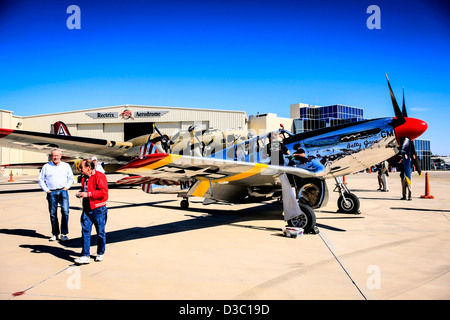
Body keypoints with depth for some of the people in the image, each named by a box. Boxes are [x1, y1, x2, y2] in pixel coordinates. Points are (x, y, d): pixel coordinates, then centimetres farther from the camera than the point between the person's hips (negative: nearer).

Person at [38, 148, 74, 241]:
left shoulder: (66, 166, 11)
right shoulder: (46, 166, 10)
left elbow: (71, 178, 17)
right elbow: (41, 180, 12)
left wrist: (66, 187, 2)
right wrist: (46, 190, 2)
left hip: (63, 191, 0)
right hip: (51, 192, 1)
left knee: (65, 211, -12)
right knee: (53, 214, 4)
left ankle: (64, 234, -3)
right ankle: (55, 234, 15)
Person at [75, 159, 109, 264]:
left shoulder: (99, 176, -13)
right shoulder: (84, 178, 13)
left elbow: (104, 192, -21)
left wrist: (88, 194, -21)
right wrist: (80, 193, 7)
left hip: (98, 210, -7)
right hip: (87, 210, 7)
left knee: (100, 233, 6)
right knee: (85, 232, 0)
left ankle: (100, 254, 23)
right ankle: (85, 256, 3)